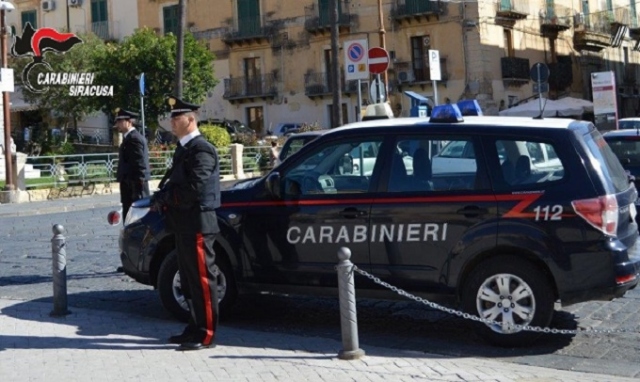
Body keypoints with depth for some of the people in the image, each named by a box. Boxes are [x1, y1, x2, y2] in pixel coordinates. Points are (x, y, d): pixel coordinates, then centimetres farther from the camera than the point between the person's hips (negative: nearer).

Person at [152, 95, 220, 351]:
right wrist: (162, 199, 0)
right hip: (184, 224, 10)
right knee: (189, 280, 15)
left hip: (197, 224, -10)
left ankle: (206, 335, 1)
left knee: (202, 280, -4)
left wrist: (164, 197, -12)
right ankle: (195, 328, 25)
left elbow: (194, 188, -23)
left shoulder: (201, 149, -13)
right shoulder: (183, 148, 18)